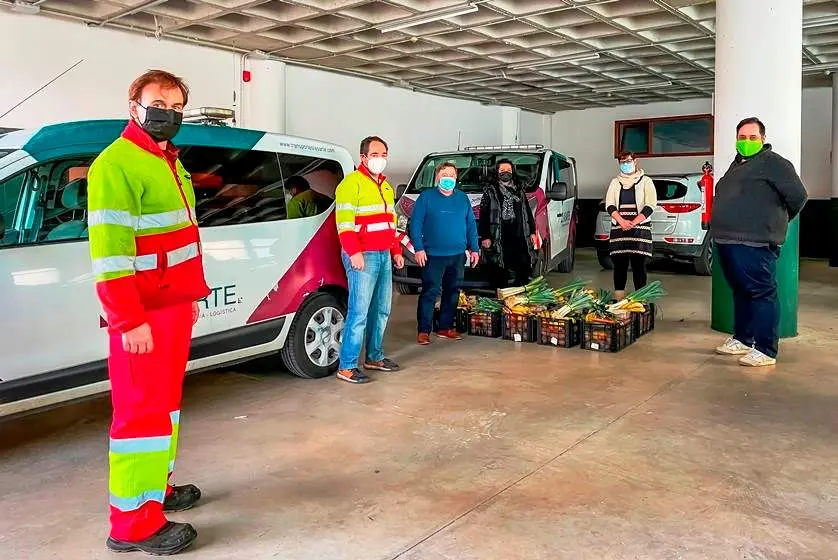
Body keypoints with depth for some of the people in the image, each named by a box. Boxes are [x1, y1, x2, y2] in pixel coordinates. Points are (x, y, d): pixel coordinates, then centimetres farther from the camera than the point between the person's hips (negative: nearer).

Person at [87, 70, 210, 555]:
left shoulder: (170, 163, 16)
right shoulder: (116, 164, -14)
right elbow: (108, 250, -21)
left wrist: (189, 298, 20)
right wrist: (130, 321, -23)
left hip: (175, 307, 10)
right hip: (143, 315, -9)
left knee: (165, 402, 18)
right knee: (142, 411, -3)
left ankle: (157, 487, 33)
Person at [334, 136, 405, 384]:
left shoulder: (385, 186, 21)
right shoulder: (351, 183, -7)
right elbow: (344, 222, -16)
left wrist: (396, 251, 21)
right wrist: (354, 252, -23)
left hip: (384, 256, 9)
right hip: (362, 257, -9)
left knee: (382, 310, 13)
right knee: (359, 313, -11)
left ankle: (374, 357, 25)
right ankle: (347, 367, -5)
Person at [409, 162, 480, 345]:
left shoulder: (463, 198, 12)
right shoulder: (426, 197, 0)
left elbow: (471, 225, 14)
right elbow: (415, 224, -4)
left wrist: (474, 248, 7)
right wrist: (418, 248, -12)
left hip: (458, 255, 5)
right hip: (433, 255, -4)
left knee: (452, 292, 10)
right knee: (430, 292, -6)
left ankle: (446, 328, 21)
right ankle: (423, 330, 1)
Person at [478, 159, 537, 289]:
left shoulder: (519, 190, 19)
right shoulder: (490, 191, 4)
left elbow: (528, 212, 22)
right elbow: (483, 215, -1)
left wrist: (532, 232, 15)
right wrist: (485, 237, -9)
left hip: (519, 236, 4)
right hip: (499, 238, -4)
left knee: (523, 268, 4)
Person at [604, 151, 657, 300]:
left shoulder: (645, 181, 6)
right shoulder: (615, 182, 15)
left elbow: (650, 206, -3)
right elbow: (609, 205, 6)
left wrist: (633, 223, -14)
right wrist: (622, 221, -11)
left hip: (640, 228, -3)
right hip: (618, 229, 3)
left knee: (638, 265, -6)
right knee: (619, 264, 0)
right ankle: (618, 301, 4)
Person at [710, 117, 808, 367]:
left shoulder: (773, 162, -5)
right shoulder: (737, 163, 21)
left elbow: (798, 195, -10)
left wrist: (778, 221, 3)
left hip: (754, 244, -9)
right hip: (727, 241, 9)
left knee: (762, 293, -6)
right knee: (740, 292, 17)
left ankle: (765, 351, -2)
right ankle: (742, 339, 28)